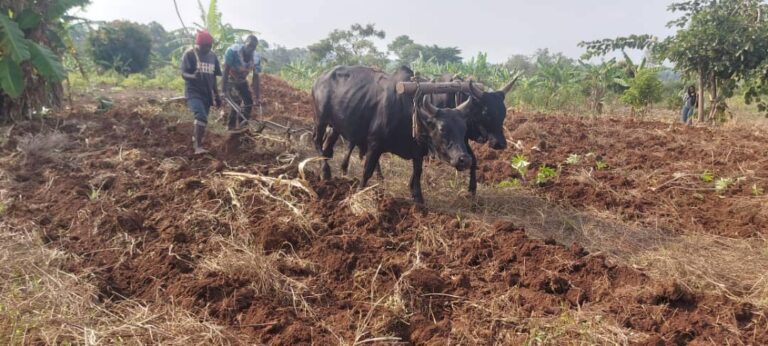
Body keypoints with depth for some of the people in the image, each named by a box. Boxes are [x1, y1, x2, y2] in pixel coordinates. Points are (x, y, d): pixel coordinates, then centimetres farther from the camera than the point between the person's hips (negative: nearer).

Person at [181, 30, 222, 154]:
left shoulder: (212, 56, 9)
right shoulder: (189, 55, -7)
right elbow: (184, 74, -13)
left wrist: (217, 95, 16)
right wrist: (193, 76, -36)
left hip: (207, 93, 6)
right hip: (193, 92, -6)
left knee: (200, 119, 11)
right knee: (201, 117, -23)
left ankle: (194, 143, 25)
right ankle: (198, 147, -23)